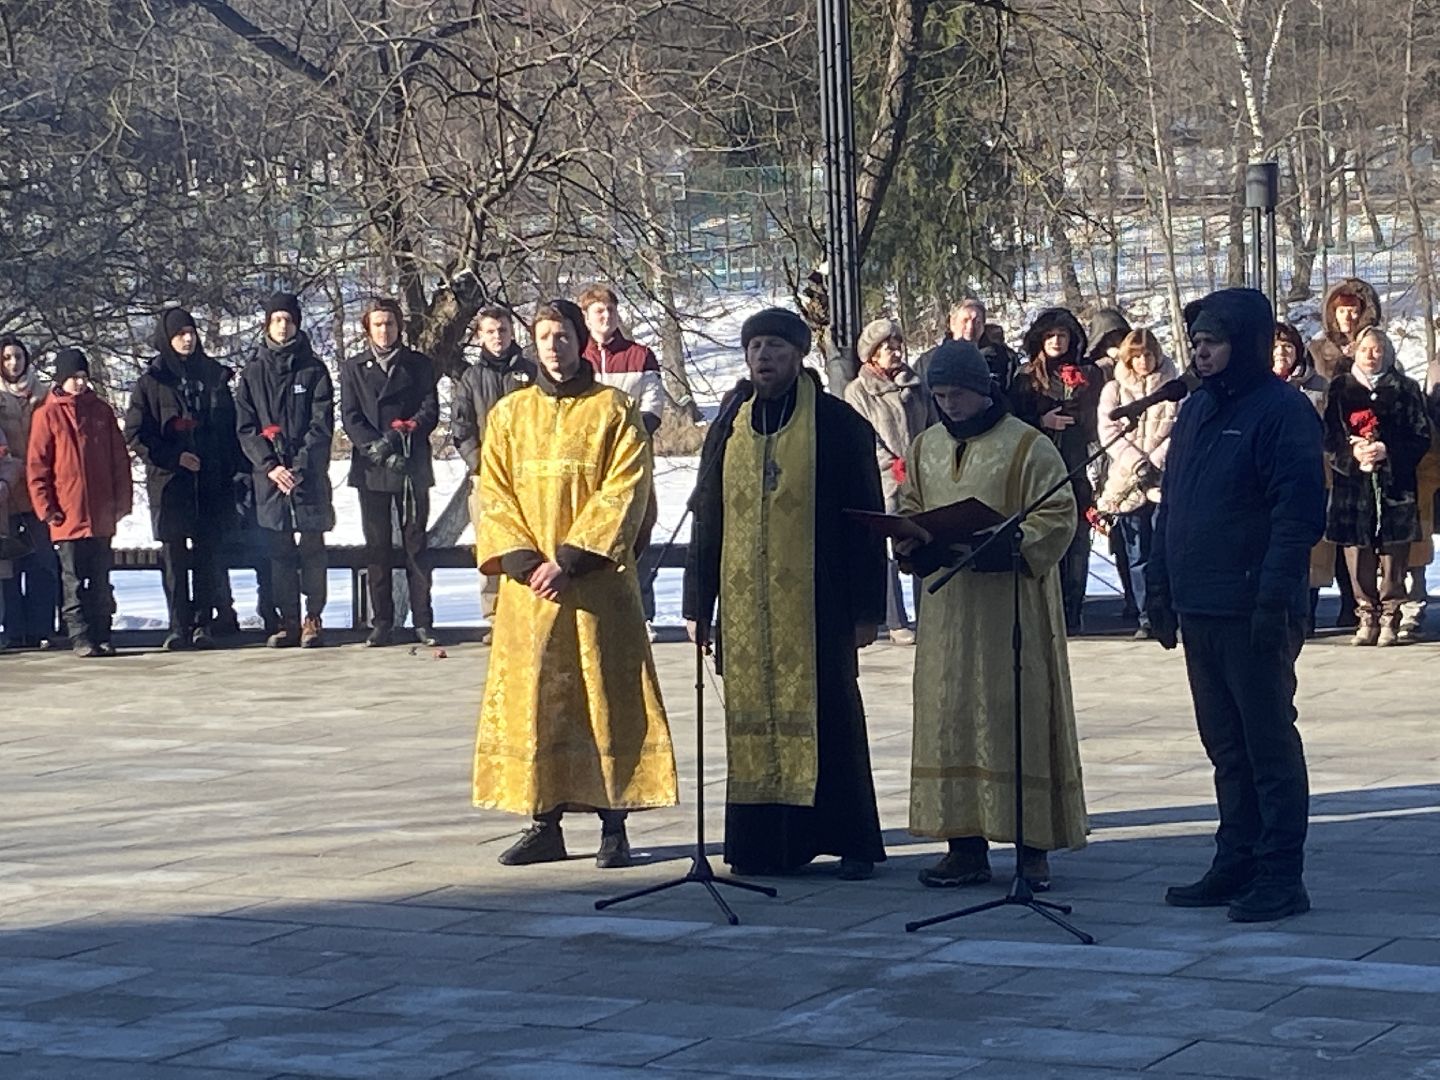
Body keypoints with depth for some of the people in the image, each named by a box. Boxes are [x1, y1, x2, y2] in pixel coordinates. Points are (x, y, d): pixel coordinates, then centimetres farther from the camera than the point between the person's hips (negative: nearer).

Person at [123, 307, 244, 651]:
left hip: (212, 481, 2)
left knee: (209, 553, 0)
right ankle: (179, 626, 0)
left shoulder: (214, 375, 12)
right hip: (169, 480, -2)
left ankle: (204, 623, 4)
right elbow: (135, 433, 1)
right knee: (174, 555, -2)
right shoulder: (152, 381, 3)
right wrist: (173, 457, -9)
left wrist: (232, 466, 4)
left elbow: (231, 426, 15)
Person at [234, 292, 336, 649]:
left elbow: (322, 424, -3)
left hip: (310, 473, -2)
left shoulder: (313, 369, 4)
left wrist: (300, 465, -14)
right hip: (268, 474, 2)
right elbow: (245, 427, 3)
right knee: (279, 550, 3)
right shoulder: (253, 372, 8)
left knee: (312, 548, -1)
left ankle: (313, 619, 5)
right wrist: (270, 466, -10)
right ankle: (288, 621, 8)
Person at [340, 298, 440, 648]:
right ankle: (381, 622, 8)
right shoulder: (352, 369, 10)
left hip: (412, 468, -1)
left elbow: (431, 410, 1)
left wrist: (406, 430, -17)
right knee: (377, 548, 3)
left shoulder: (418, 365, 9)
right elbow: (350, 418, 1)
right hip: (371, 470, 1)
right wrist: (376, 445, -16)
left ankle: (423, 622, 2)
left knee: (416, 544, 0)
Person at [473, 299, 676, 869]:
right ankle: (544, 826, 9)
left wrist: (570, 559, -15)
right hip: (527, 583, 3)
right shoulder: (509, 413, 11)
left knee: (606, 698, -3)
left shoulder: (614, 410, 2)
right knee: (530, 699, 2)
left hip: (598, 582, -3)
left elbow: (624, 492, -6)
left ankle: (613, 827, 1)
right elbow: (493, 494, 6)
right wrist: (523, 560, -10)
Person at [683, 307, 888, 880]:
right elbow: (707, 518, 14)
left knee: (826, 711, -1)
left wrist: (865, 607, -6)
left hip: (816, 600, -4)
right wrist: (698, 603, 10)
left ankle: (851, 840, 7)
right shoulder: (730, 427, 12)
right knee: (753, 716, 3)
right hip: (745, 603, 4)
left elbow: (865, 518, -1)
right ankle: (765, 840, 11)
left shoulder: (838, 424, 0)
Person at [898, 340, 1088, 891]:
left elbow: (1058, 516, -9)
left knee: (1019, 715, -4)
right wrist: (917, 546, -4)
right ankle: (965, 845, 9)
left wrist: (1008, 548, -23)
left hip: (1011, 603, -5)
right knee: (950, 716, 4)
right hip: (946, 606, 5)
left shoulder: (1028, 447, -5)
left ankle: (1033, 847, 2)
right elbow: (909, 512, 18)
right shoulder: (926, 448, 13)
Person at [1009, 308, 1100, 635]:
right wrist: (1041, 422, -10)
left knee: (1076, 543, -2)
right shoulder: (1026, 377, 9)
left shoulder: (1088, 375, 9)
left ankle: (1072, 613, 3)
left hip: (1077, 470, 0)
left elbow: (1097, 424, 8)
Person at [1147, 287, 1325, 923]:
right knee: (1225, 745, 13)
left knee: (1269, 743, -2)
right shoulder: (1197, 410, 15)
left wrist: (1274, 600, -21)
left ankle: (1281, 876, 4)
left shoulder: (1281, 411, -10)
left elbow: (1299, 514, -16)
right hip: (1198, 609, 8)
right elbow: (1170, 505, 20)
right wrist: (1159, 586, 15)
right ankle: (1236, 864, 21)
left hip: (1252, 613, -8)